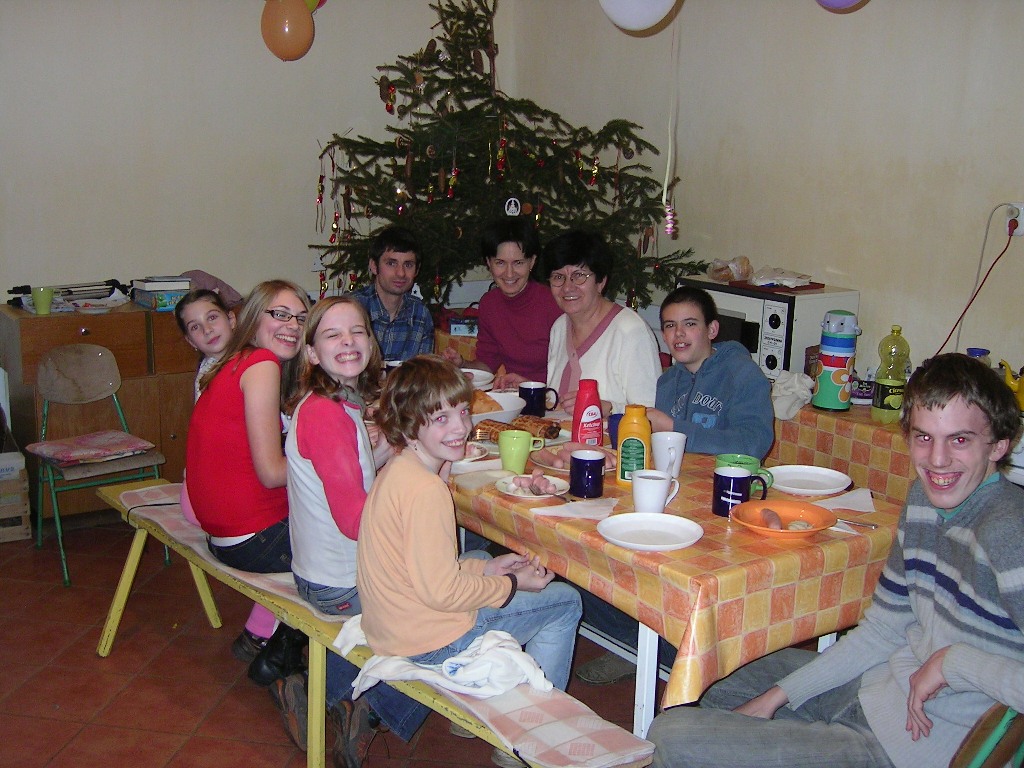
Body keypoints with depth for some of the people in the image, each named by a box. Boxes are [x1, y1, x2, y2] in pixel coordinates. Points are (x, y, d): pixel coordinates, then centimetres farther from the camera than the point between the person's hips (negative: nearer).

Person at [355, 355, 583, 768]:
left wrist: (486, 567, 6)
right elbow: (440, 591, -25)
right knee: (565, 602, 7)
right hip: (431, 640, -9)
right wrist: (512, 584, -11)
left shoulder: (396, 470, 3)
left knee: (479, 557, 34)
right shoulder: (427, 491, -27)